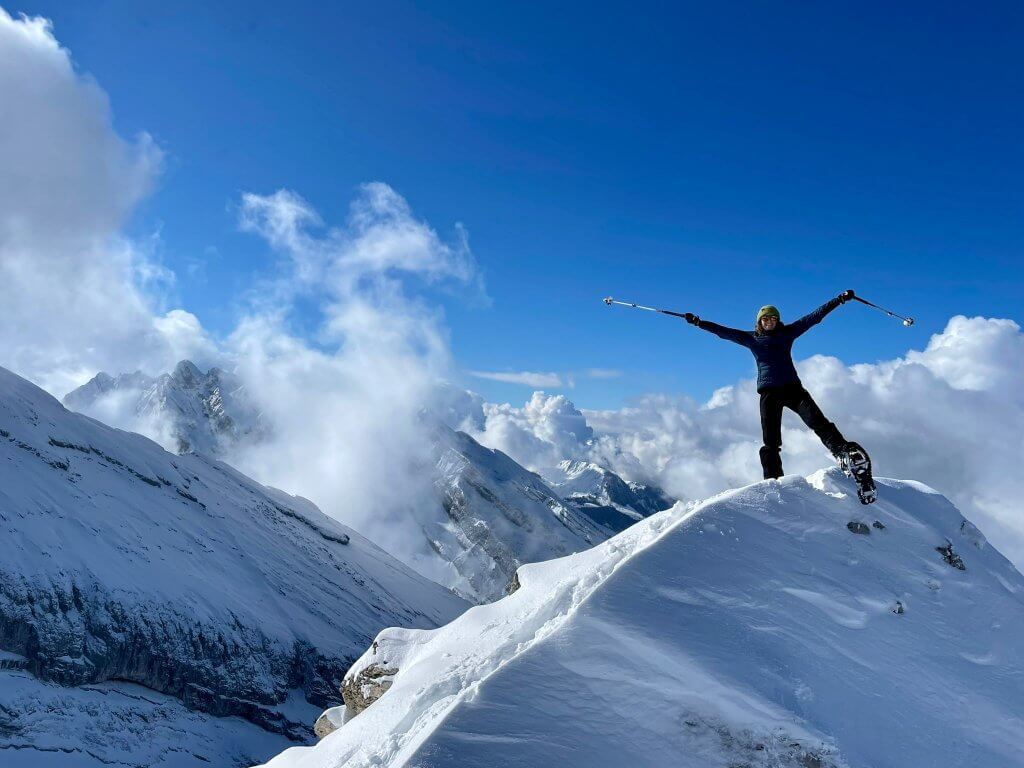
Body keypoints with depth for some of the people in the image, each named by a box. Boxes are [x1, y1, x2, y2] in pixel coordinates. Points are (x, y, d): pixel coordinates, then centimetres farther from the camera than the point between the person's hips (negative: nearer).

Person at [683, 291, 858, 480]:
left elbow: (814, 317, 13)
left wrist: (839, 300, 11)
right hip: (768, 391, -1)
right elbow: (724, 332, 10)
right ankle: (773, 479, -5)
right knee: (771, 441, -4)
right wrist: (699, 322, 3)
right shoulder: (751, 338, 13)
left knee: (818, 421, -19)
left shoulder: (787, 333, 14)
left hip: (792, 387, 1)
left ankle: (844, 453, -21)